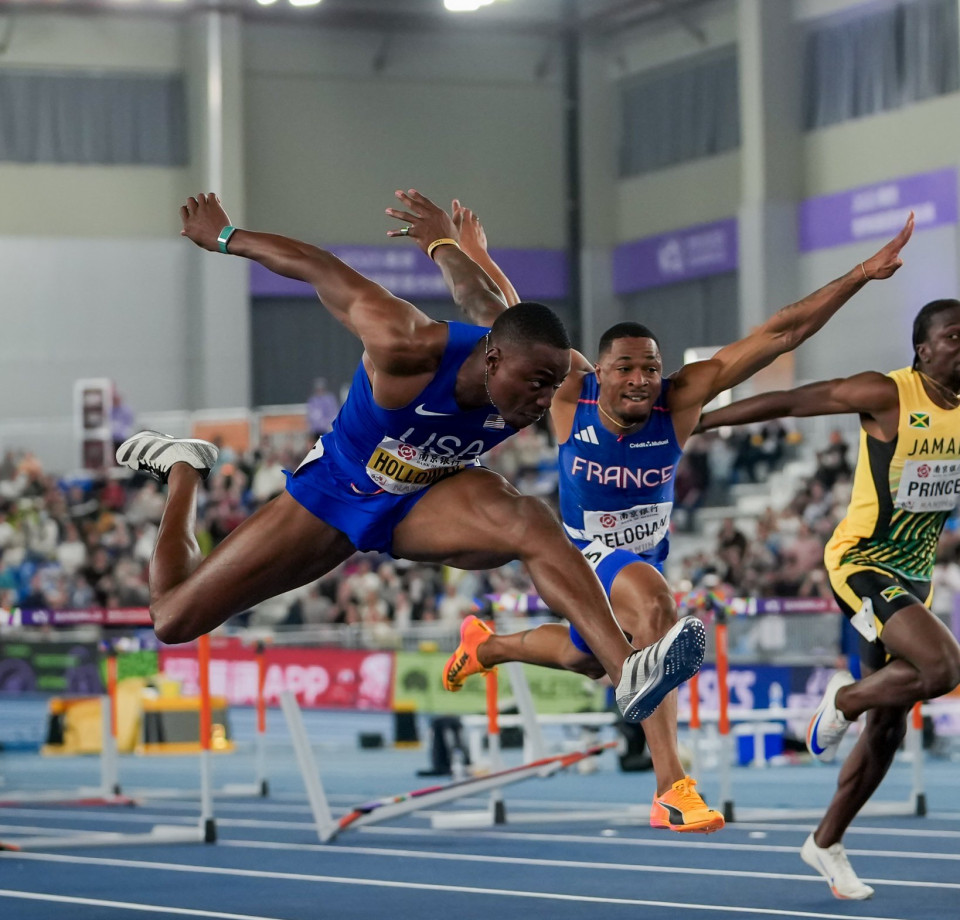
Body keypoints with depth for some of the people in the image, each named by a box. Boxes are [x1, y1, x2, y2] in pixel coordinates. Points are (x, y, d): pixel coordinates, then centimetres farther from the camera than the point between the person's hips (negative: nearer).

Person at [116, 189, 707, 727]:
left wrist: (445, 246, 21)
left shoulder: (516, 348, -24)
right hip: (333, 494, -2)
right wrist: (225, 238, -5)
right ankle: (186, 470, 33)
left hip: (425, 505, 2)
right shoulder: (408, 349, -38)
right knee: (175, 620, 5)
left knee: (529, 522, -35)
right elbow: (321, 269, -21)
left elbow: (485, 300, 0)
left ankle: (628, 672, -46)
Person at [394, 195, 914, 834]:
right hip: (586, 556, -5)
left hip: (647, 555, 5)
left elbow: (780, 333, -29)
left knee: (585, 659, 29)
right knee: (655, 603, -37)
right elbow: (497, 315, -17)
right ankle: (671, 787, -40)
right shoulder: (571, 392, -24)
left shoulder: (680, 399, -23)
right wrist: (456, 250, -17)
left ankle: (487, 645, 63)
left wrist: (863, 274, -33)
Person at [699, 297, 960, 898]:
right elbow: (788, 402, -12)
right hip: (862, 562, -7)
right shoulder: (887, 395, -17)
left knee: (889, 725, 9)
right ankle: (843, 702, 1)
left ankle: (827, 843, 24)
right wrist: (696, 420, -7)